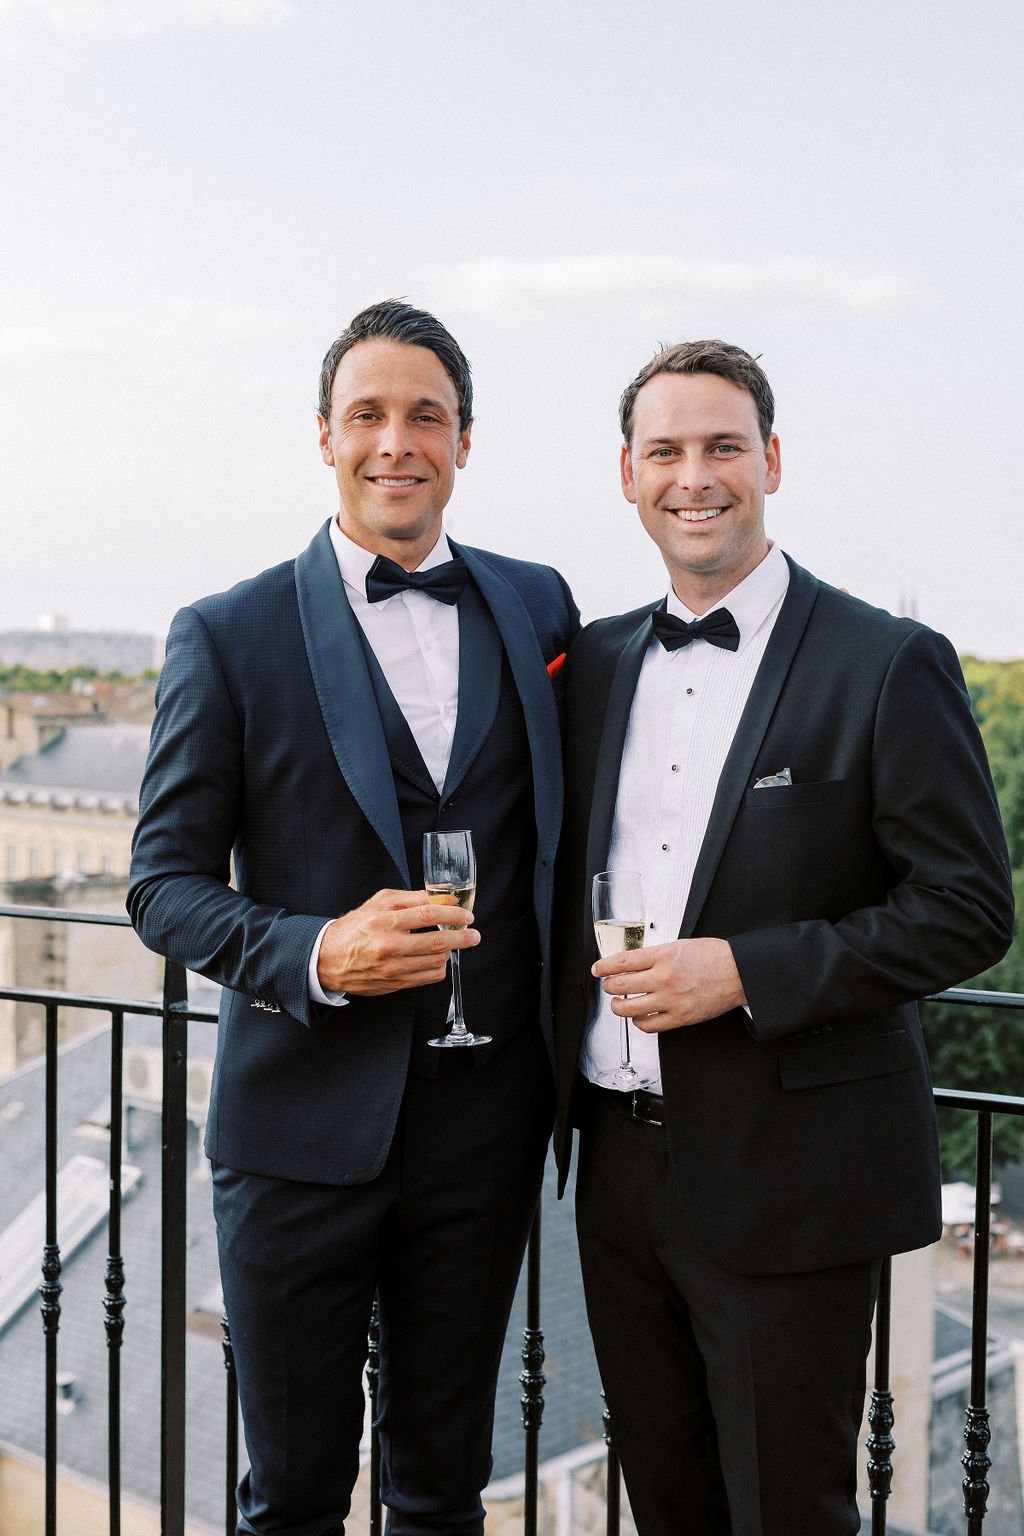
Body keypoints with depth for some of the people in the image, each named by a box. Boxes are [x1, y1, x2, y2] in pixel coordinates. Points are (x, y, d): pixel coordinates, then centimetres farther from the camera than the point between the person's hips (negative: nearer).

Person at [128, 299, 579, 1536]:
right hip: (303, 1122, -2)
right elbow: (164, 882, -3)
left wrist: (566, 1058, 5)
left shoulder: (538, 608, 6)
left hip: (485, 1122, 3)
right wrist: (313, 956, -21)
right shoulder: (229, 636, -4)